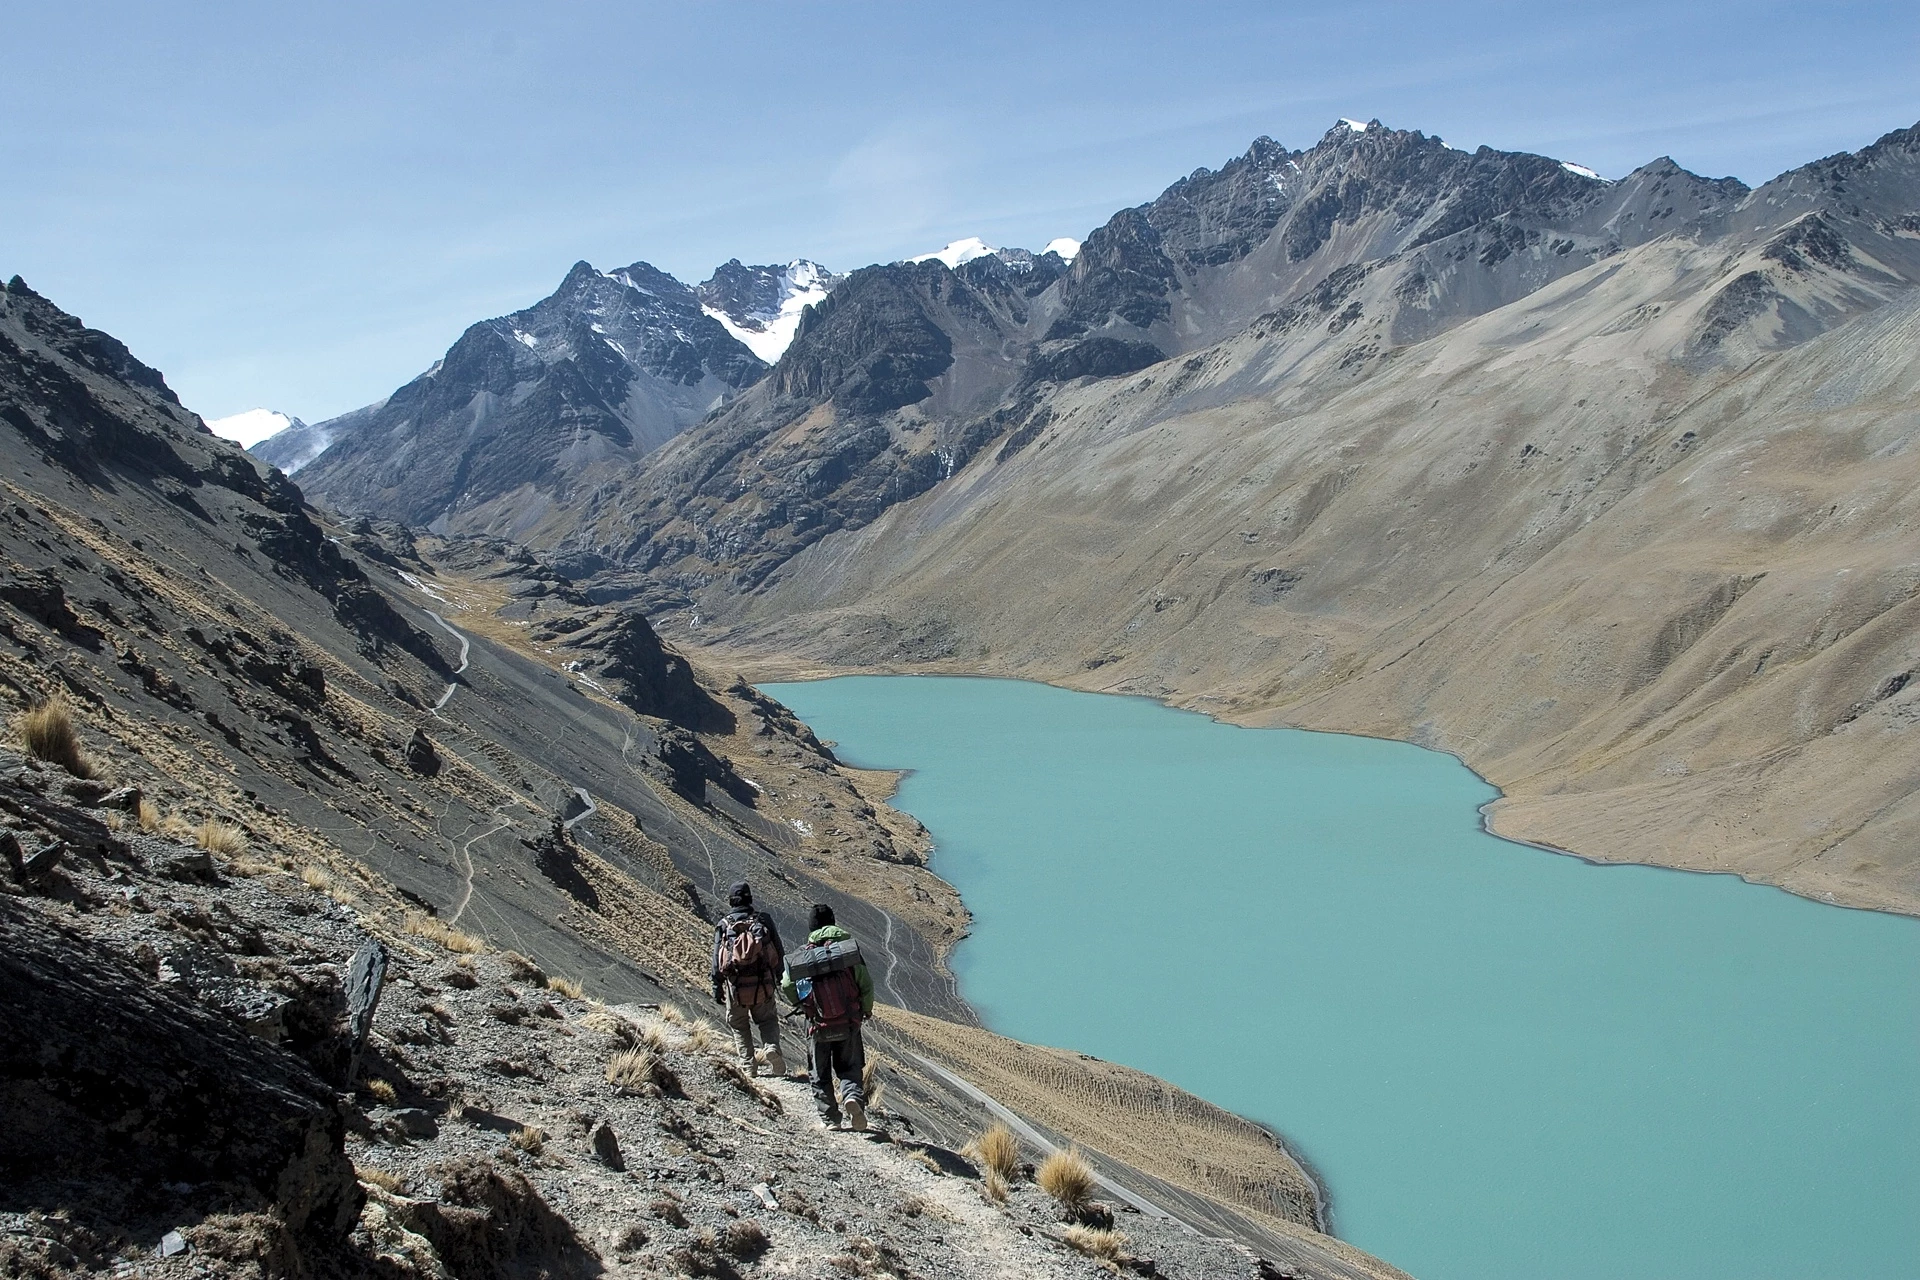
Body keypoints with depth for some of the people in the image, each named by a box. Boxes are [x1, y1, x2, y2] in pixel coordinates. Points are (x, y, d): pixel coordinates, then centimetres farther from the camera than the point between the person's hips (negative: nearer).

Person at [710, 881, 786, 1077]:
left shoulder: (723, 925, -2)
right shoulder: (764, 920, -1)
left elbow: (717, 960, -2)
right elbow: (779, 952, 3)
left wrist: (717, 988, 4)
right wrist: (780, 976, 17)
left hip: (735, 987, 0)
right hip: (763, 985, 0)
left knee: (739, 1025, 17)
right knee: (768, 1020, 18)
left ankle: (749, 1066, 10)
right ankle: (772, 1047, -8)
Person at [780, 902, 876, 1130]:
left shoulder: (802, 956, -6)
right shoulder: (849, 949, -7)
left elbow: (786, 986, -4)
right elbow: (866, 984, -5)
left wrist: (801, 1005, 17)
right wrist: (867, 1010, 14)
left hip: (820, 1027, 0)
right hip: (848, 1024, 0)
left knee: (821, 1075, 16)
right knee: (850, 1068, 13)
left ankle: (830, 1118, 17)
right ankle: (853, 1095, -15)